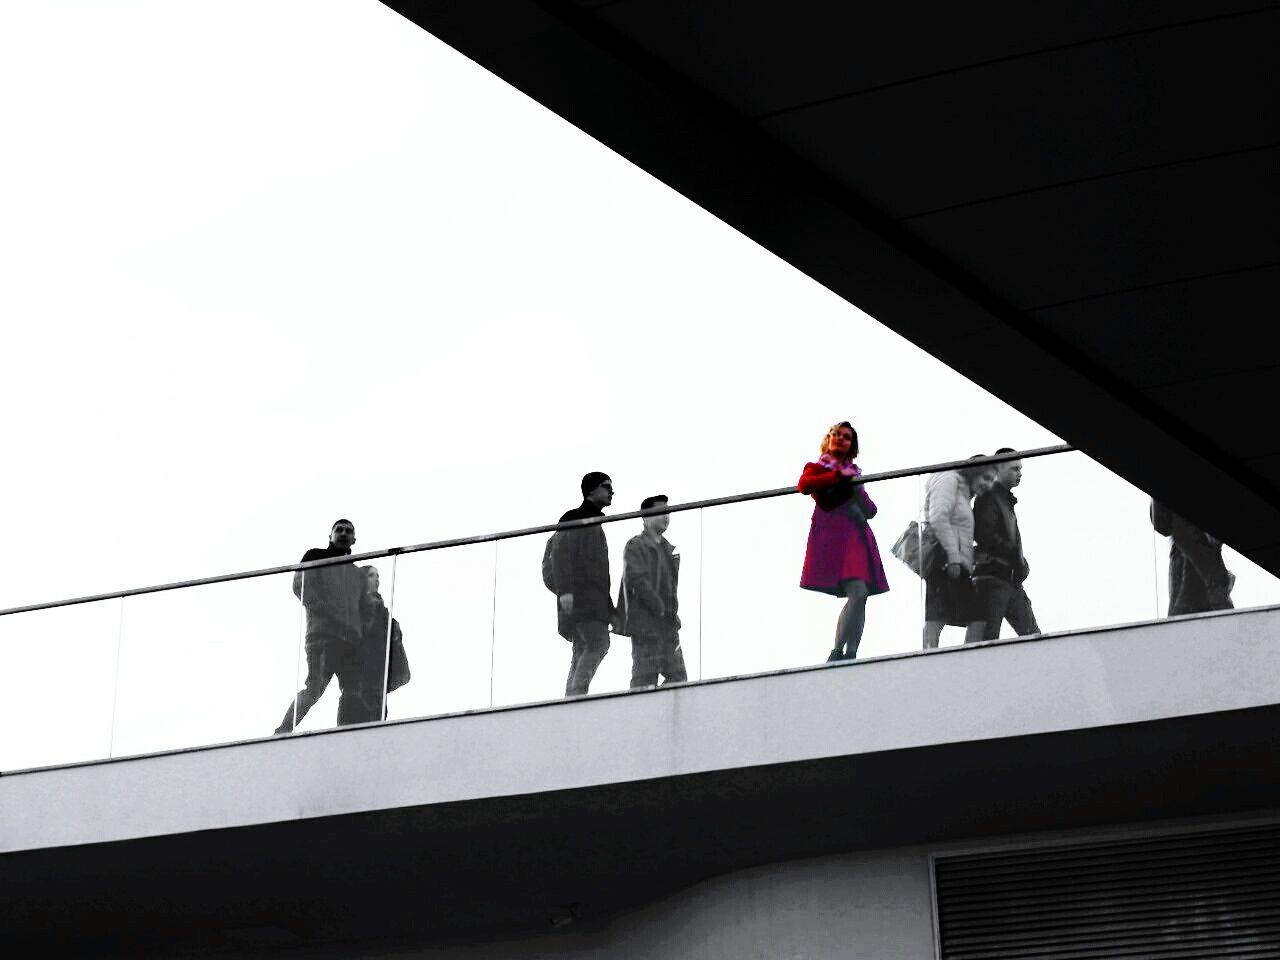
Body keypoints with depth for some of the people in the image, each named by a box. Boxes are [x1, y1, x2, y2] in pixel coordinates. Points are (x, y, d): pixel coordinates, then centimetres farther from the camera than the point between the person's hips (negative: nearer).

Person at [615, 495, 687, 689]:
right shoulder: (635, 546, -4)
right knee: (645, 679, -9)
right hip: (645, 623, -8)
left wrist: (672, 612, 12)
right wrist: (661, 609, -18)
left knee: (678, 677, 4)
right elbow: (638, 581, -15)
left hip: (668, 625, 8)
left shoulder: (667, 547, 20)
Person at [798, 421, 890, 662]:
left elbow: (870, 511, 20)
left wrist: (856, 485, 1)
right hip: (834, 532, -6)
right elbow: (804, 485, -10)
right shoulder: (817, 467, 14)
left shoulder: (853, 471, 28)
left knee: (861, 595, -6)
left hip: (858, 534, 6)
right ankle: (837, 653, -22)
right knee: (857, 591, -23)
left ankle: (851, 654, -7)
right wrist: (839, 476, -7)